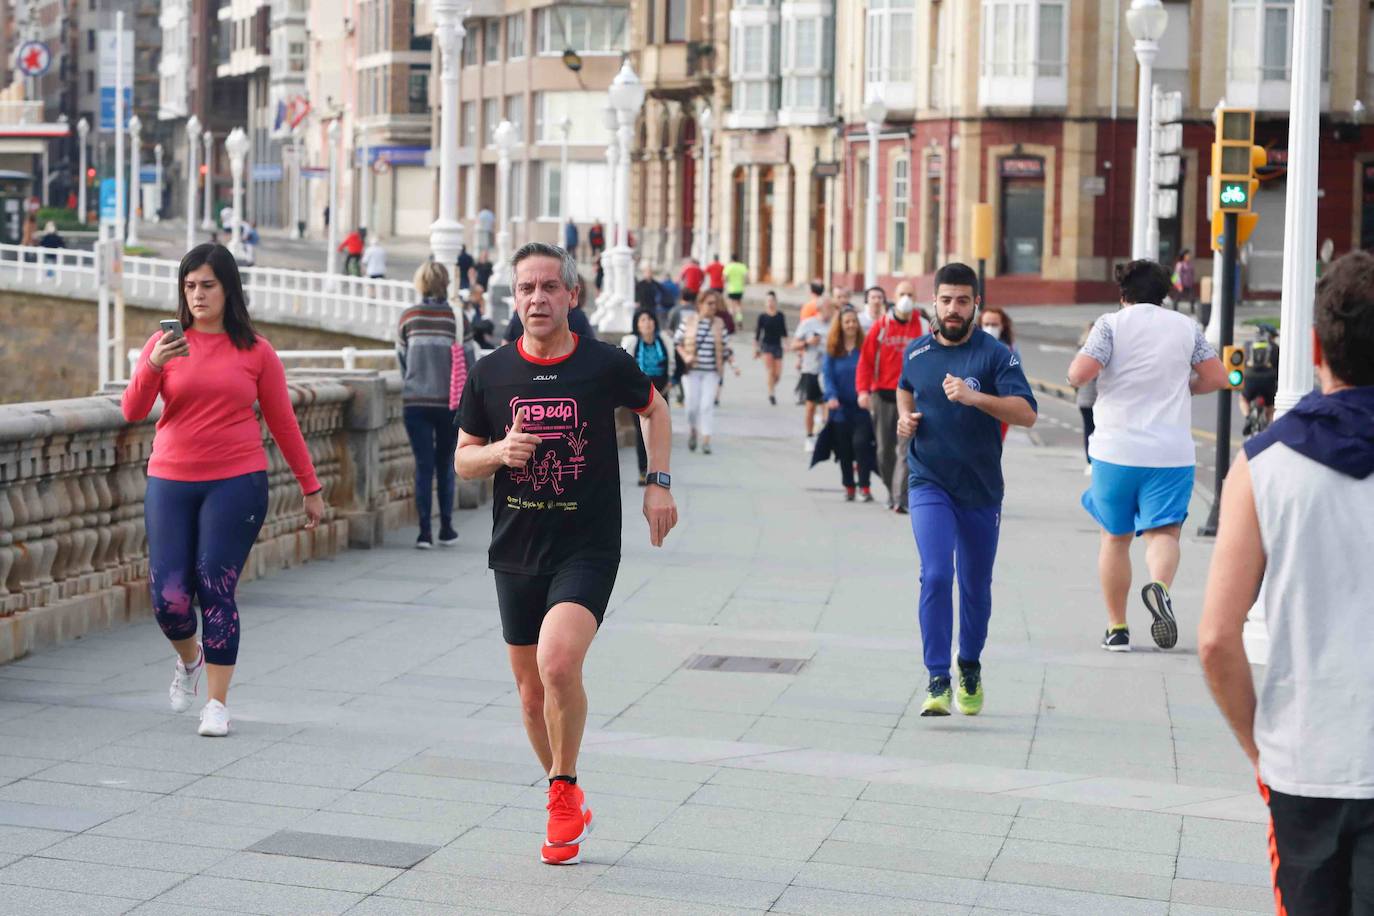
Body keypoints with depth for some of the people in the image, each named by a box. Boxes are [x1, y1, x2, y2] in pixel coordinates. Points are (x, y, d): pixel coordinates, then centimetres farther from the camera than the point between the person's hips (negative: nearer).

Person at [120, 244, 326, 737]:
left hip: (236, 483, -2)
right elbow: (132, 411, -5)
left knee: (216, 591, -5)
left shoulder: (255, 351, 3)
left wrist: (310, 486, 10)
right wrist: (153, 367, -23)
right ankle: (189, 659, 32)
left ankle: (217, 703, 7)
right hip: (170, 482, 2)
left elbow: (282, 422, 9)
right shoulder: (166, 343, 4)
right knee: (169, 596, -2)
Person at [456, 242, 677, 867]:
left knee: (558, 662, -26)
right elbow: (463, 460, 9)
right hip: (516, 553, 4)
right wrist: (500, 452, -12)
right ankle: (569, 809, 32)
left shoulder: (607, 364, -4)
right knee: (533, 697, 10)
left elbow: (654, 410, 16)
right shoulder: (490, 373, 1)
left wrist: (658, 482, 6)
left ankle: (564, 792, -4)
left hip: (588, 550, -3)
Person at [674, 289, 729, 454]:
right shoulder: (688, 321, -1)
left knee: (707, 405, -7)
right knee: (692, 404, -2)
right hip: (692, 370, -1)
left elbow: (726, 345, 10)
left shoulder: (719, 324, 3)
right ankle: (692, 430, 27)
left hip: (711, 372, 1)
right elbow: (677, 341, 4)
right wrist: (685, 357, -10)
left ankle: (706, 440, -3)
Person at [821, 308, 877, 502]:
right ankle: (848, 487, 19)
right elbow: (827, 375, -1)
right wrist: (831, 396, -17)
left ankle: (865, 486, -9)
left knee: (860, 443, -16)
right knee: (844, 450, 7)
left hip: (861, 408, -3)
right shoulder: (832, 351, 5)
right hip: (841, 408, 3)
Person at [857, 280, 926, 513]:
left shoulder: (922, 326, 2)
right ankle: (892, 493, 24)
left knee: (906, 448, -12)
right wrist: (863, 390, -7)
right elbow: (866, 360, 3)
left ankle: (901, 498, -14)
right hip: (883, 395, 2)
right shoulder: (881, 326, 4)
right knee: (885, 449, 7)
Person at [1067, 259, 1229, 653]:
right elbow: (1216, 377, 7)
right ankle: (1160, 585, -35)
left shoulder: (1111, 324, -2)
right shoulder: (1186, 326, 7)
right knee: (1163, 531, -2)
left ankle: (1117, 628, 15)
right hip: (1172, 451, 1)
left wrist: (1078, 365, 9)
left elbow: (1079, 374, -13)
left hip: (1116, 448, 0)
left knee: (1115, 537, 12)